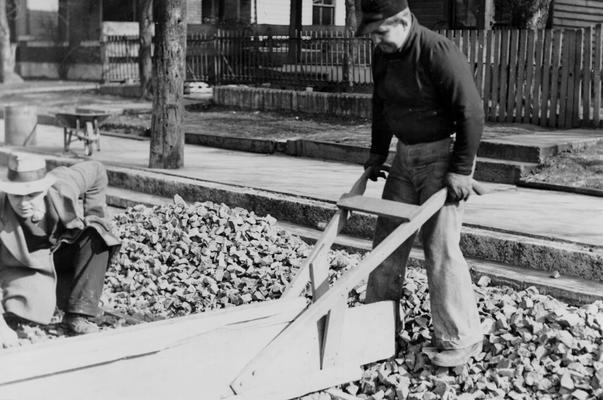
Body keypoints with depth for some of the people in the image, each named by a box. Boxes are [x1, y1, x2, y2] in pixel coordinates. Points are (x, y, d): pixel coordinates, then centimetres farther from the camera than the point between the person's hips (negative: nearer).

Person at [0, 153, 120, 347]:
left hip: (63, 251, 4)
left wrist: (93, 216, -6)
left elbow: (97, 171, -5)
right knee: (35, 309, -31)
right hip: (24, 269, -4)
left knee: (97, 236, -24)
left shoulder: (62, 186, -27)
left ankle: (78, 315, -21)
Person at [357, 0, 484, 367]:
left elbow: (471, 112, -21)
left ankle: (461, 340, 2)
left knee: (441, 247, -10)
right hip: (406, 154, 8)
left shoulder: (440, 54, -23)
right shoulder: (383, 54, 3)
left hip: (443, 154, -8)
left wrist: (461, 169, -21)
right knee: (388, 237, 11)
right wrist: (378, 153, 16)